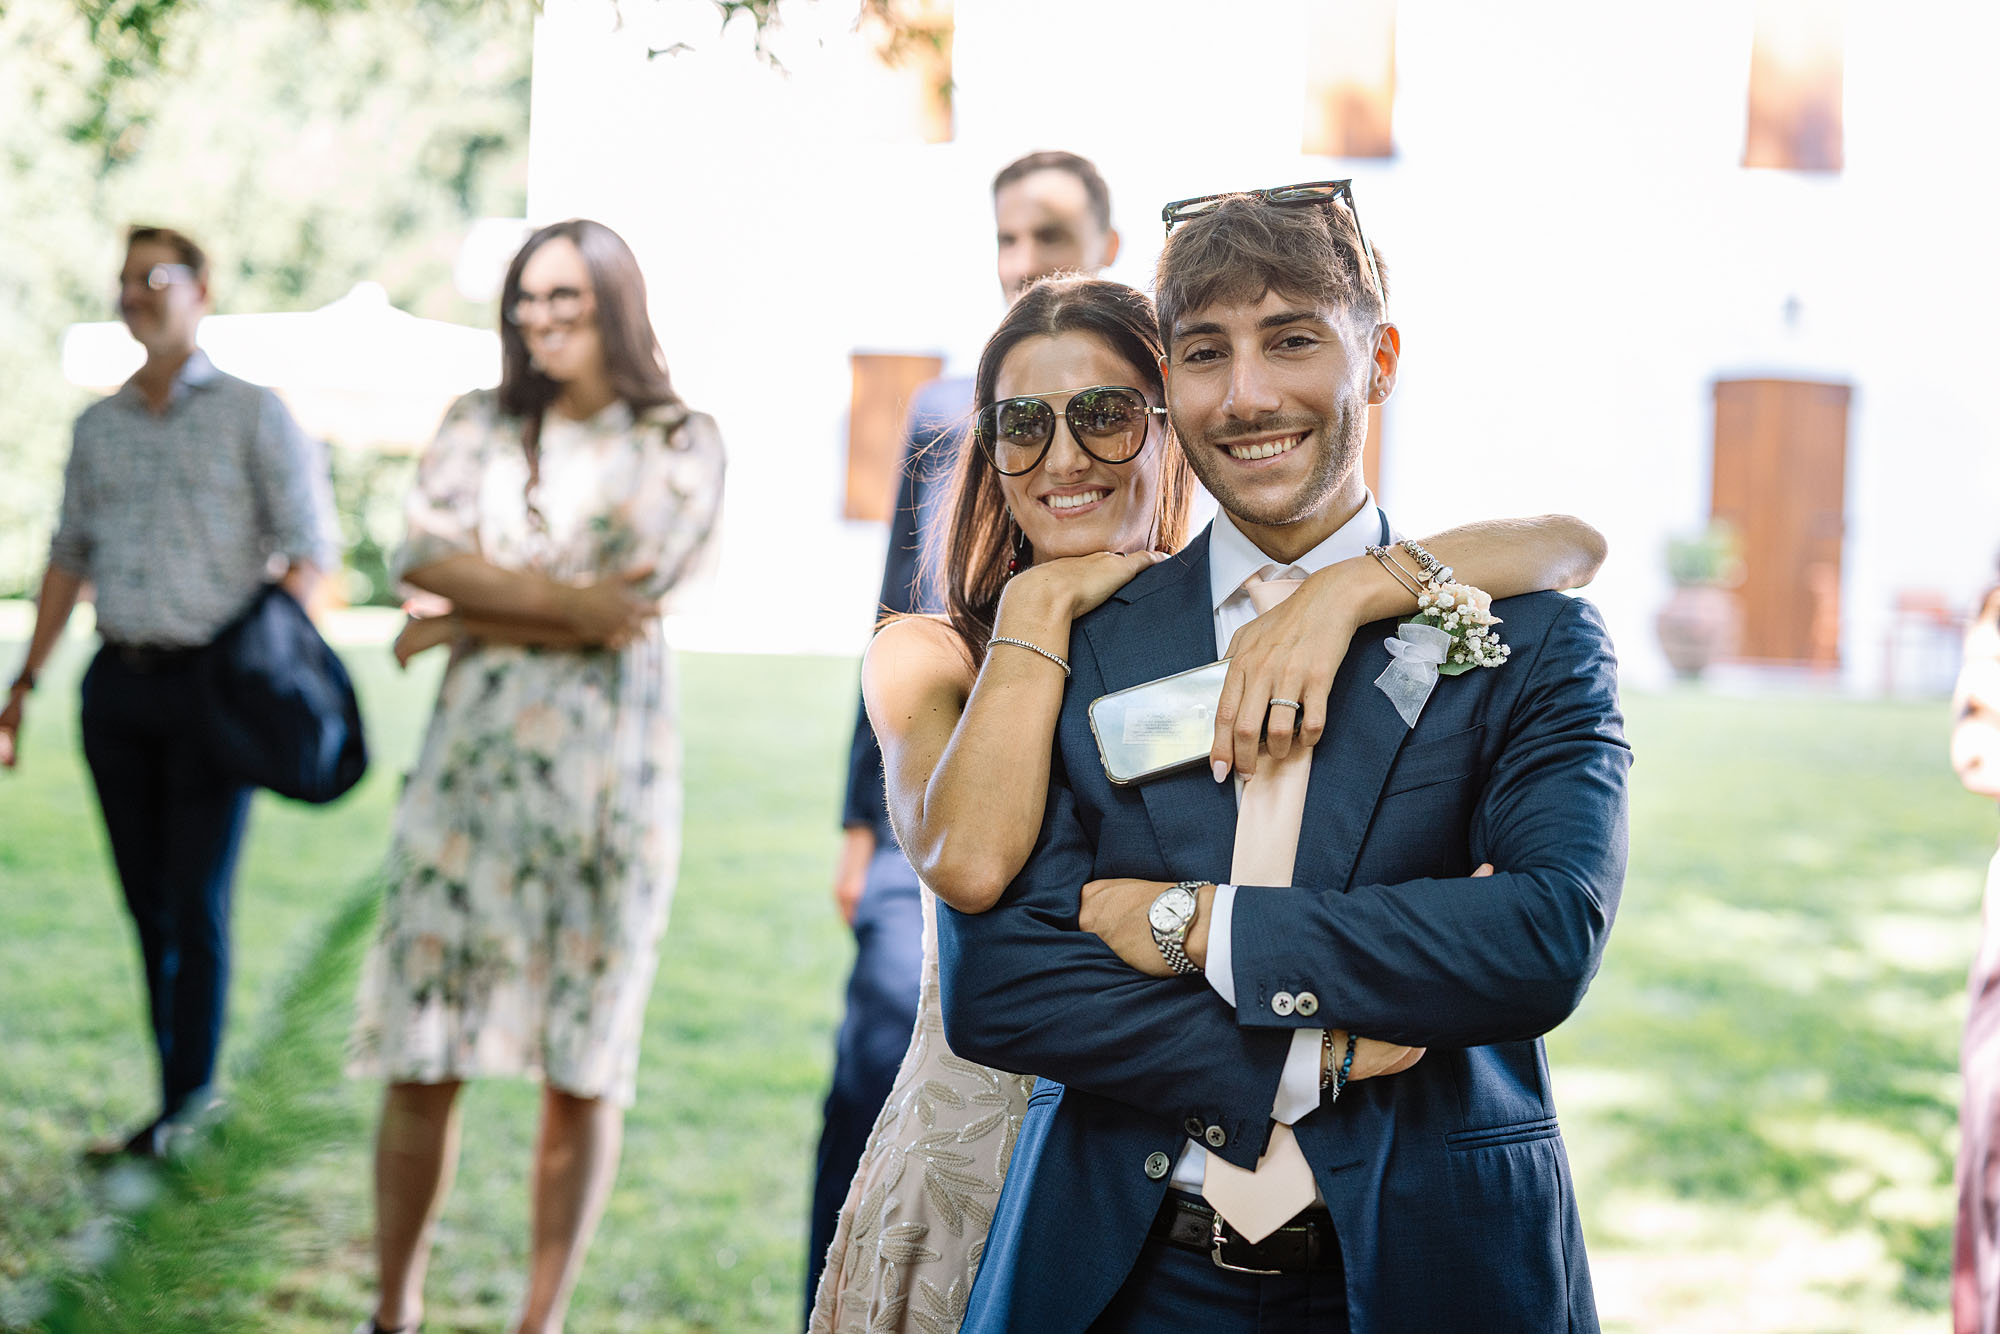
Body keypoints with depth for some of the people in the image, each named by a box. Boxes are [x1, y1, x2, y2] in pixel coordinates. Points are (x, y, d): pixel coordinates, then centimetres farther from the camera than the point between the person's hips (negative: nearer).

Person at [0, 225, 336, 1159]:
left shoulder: (252, 415, 1)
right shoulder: (98, 427, 14)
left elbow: (308, 548, -3)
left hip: (212, 686, -4)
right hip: (117, 688, 5)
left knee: (196, 904, -5)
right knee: (146, 903, 5)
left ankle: (186, 1101, 2)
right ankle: (184, 1080, 14)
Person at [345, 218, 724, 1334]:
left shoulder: (682, 444, 4)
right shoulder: (480, 426, 13)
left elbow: (629, 605, -9)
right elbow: (425, 552, -4)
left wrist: (467, 623, -3)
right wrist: (565, 601, -15)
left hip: (608, 771, -2)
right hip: (472, 760, 2)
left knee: (584, 1066, 1)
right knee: (422, 1056, 0)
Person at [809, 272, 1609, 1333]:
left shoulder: (1241, 630, -1)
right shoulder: (927, 656, -3)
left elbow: (1572, 547, -13)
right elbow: (969, 863, -25)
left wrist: (1343, 590, -28)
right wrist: (1040, 607, -17)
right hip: (973, 1156, 0)